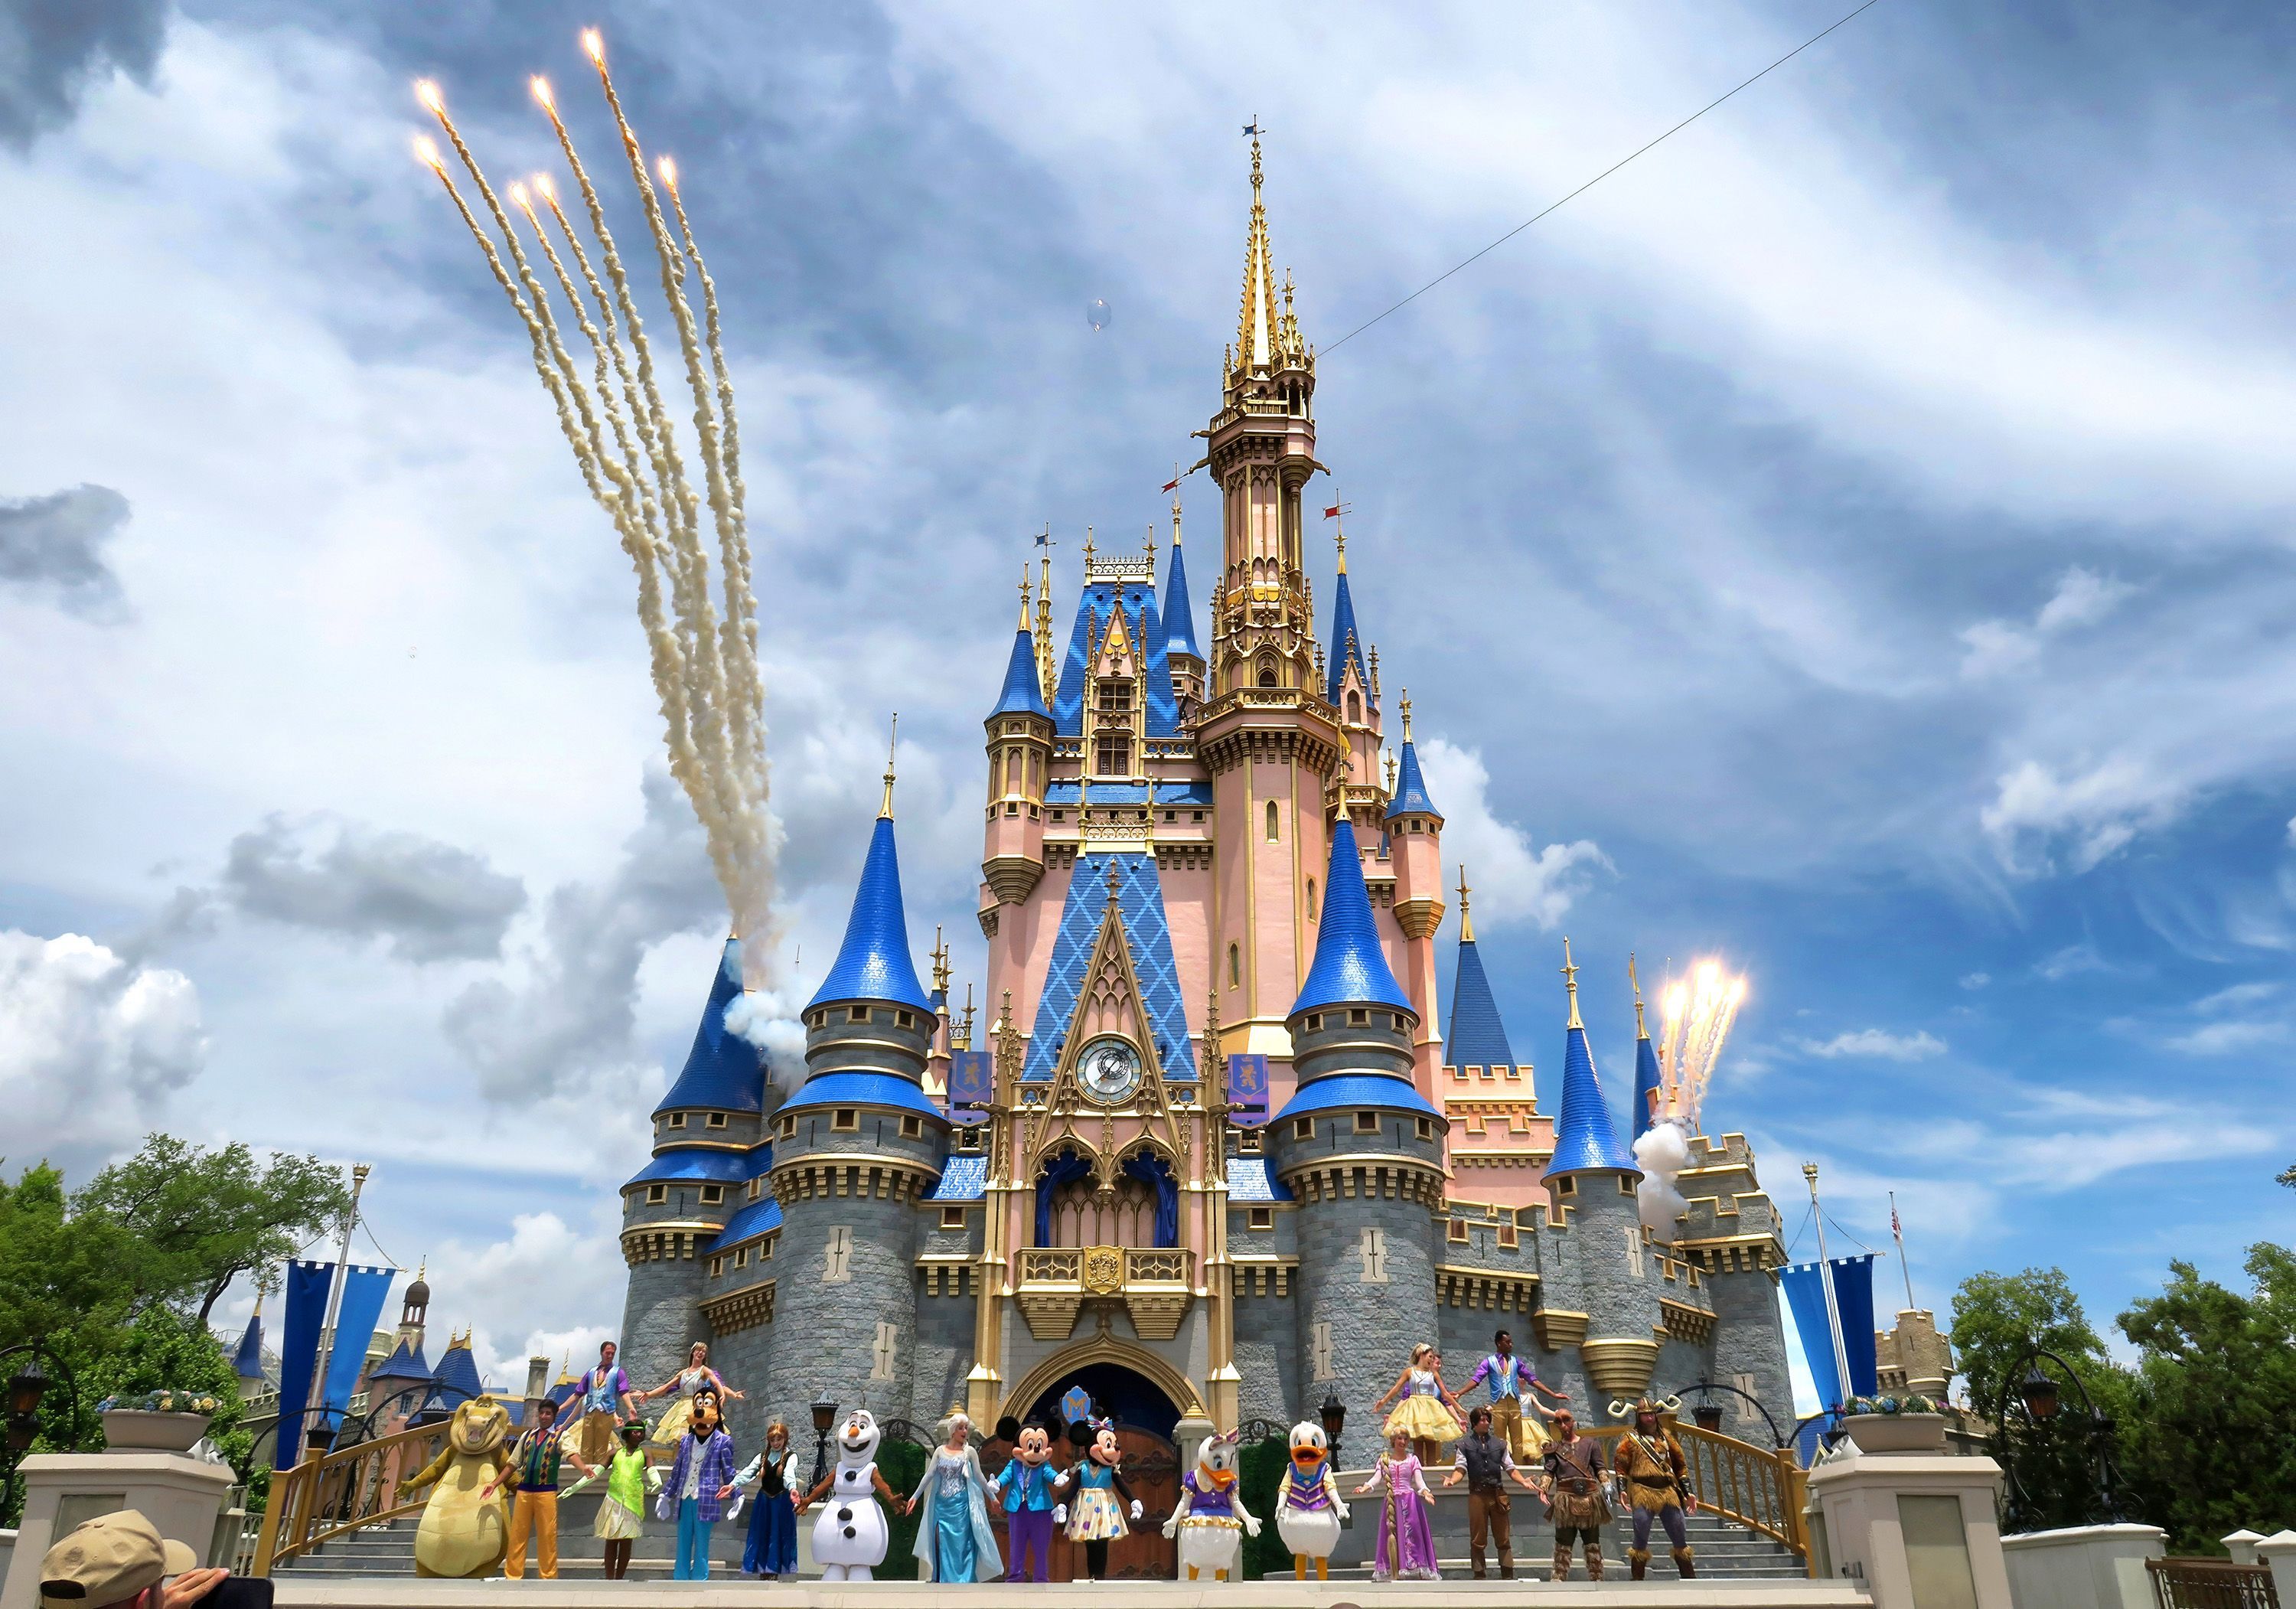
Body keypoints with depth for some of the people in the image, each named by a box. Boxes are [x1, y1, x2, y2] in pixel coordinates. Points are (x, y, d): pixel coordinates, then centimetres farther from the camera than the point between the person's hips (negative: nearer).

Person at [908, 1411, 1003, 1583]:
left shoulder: (969, 1452, 0)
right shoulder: (940, 1451, 6)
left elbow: (980, 1477, 4)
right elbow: (929, 1475, 6)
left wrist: (992, 1496, 4)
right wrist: (915, 1496, 1)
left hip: (960, 1505, -3)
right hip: (941, 1505, 3)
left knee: (961, 1543, -3)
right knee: (944, 1545, 4)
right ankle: (947, 1581, 14)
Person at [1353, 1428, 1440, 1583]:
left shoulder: (1413, 1459, 8)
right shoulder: (1384, 1459, 8)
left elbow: (1419, 1480, -1)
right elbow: (1377, 1477, -3)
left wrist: (1425, 1491, -22)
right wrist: (1366, 1486, -22)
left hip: (1409, 1500, -1)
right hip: (1391, 1502, 1)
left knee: (1410, 1534, -6)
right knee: (1391, 1534, -1)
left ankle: (1413, 1569, -4)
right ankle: (1392, 1572, 2)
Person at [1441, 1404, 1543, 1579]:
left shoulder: (1499, 1444, 14)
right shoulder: (1465, 1446, 7)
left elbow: (1510, 1468, 12)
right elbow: (1460, 1468, -2)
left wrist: (1523, 1481, -6)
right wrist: (1452, 1480, -22)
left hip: (1498, 1494, 2)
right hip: (1477, 1494, -2)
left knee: (1503, 1537, 2)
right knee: (1477, 1539, 2)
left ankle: (1508, 1576, 7)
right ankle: (1479, 1576, 8)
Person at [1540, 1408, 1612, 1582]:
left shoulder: (1590, 1443, 14)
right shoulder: (1554, 1447, 13)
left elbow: (1600, 1468, 9)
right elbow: (1549, 1472, 4)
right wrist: (1543, 1490, -12)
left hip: (1590, 1496, 1)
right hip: (1565, 1497, -1)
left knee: (1593, 1541, 4)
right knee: (1563, 1541, -2)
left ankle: (1597, 1578, 10)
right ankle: (1560, 1577, 0)